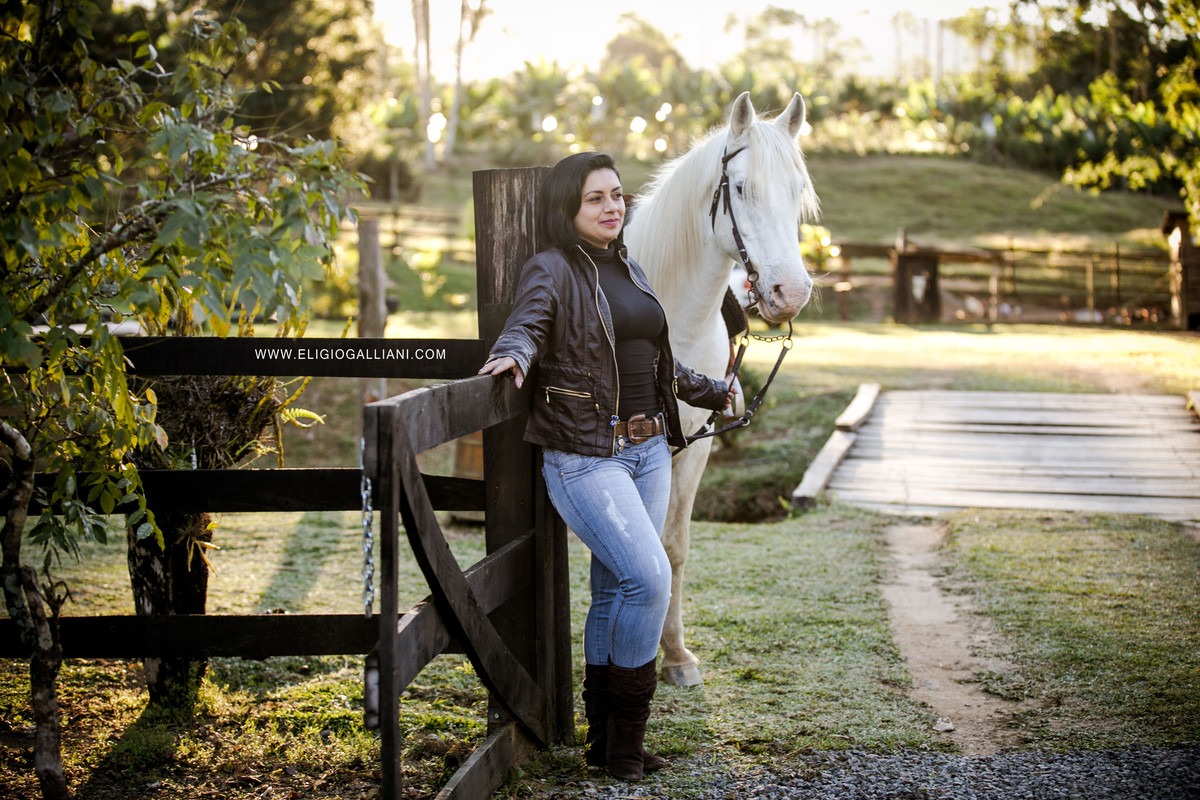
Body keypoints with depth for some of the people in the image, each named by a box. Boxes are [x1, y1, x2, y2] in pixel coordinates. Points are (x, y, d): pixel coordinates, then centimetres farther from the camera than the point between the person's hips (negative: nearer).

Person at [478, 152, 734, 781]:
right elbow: (526, 323, -23)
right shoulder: (552, 270, -5)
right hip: (585, 456, -7)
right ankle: (626, 727, -2)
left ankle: (606, 739, 16)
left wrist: (712, 393, 39)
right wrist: (515, 353, -46)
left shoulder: (629, 270, 16)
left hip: (649, 450, 7)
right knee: (649, 576, -17)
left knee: (615, 591, 8)